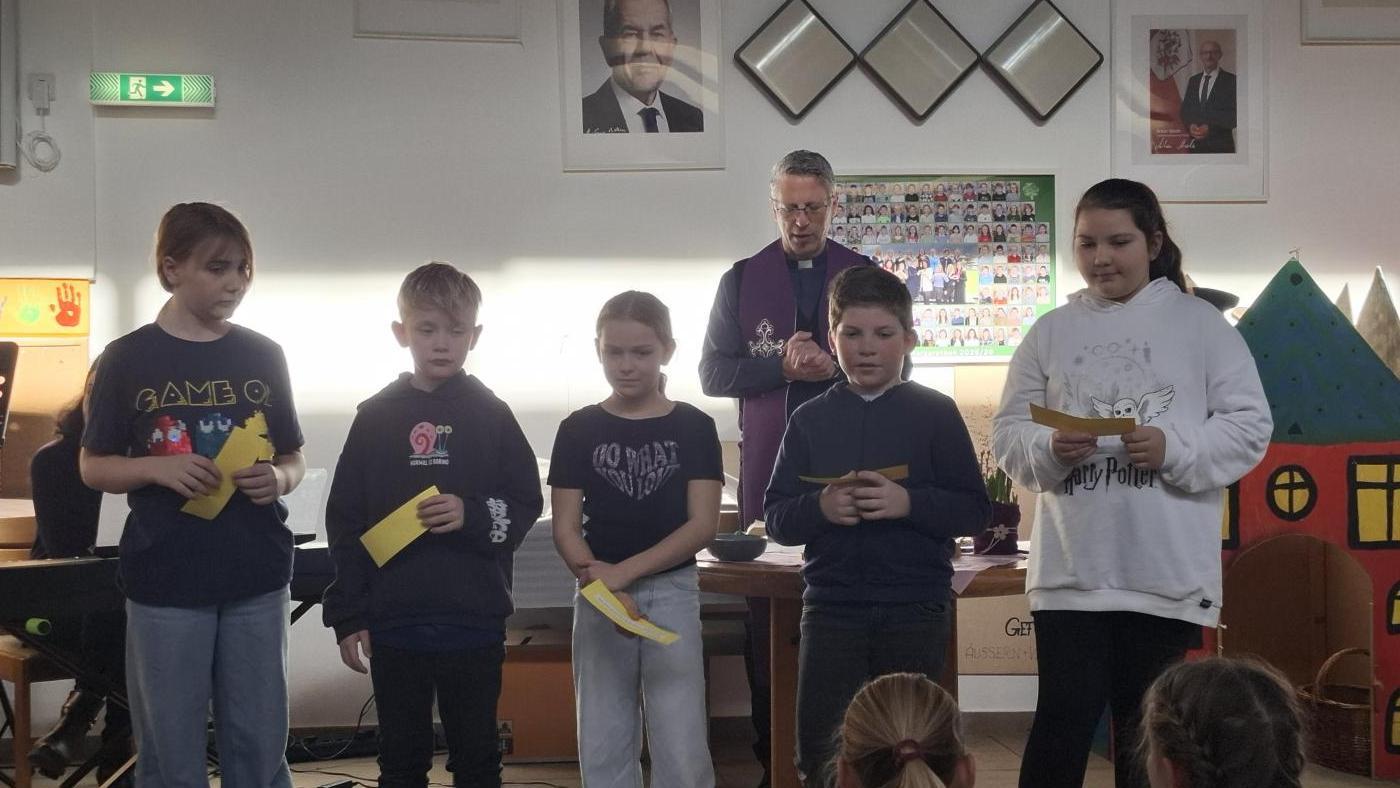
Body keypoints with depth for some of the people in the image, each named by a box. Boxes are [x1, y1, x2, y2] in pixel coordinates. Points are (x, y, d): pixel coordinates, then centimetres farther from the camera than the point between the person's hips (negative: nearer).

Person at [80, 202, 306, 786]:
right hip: (165, 581, -2)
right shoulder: (128, 359, -1)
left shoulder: (263, 356, 6)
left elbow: (294, 458, 13)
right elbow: (94, 467, 3)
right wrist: (158, 468, -16)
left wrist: (278, 478, -10)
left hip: (257, 578, 2)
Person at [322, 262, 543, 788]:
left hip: (474, 621, -1)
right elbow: (345, 522, 4)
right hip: (393, 624, 1)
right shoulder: (375, 417, 3)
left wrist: (473, 516, -18)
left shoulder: (491, 415, 1)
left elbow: (525, 506, 2)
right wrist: (348, 615, 0)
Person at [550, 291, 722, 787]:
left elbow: (702, 525, -7)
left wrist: (623, 571, -16)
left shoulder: (694, 427, -1)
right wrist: (603, 588, -19)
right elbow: (566, 528, -2)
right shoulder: (579, 429, 2)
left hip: (672, 593, -1)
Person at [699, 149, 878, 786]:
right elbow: (713, 373, 5)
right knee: (766, 612, 0)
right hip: (769, 469, 0)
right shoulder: (742, 281, 9)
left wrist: (835, 367, -11)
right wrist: (783, 367, -10)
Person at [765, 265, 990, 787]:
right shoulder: (810, 420, 5)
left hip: (915, 608, -1)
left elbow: (975, 510, -3)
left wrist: (909, 502, -19)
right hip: (831, 607, 1)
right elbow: (776, 519, 3)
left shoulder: (936, 414, 0)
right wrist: (820, 508, -17)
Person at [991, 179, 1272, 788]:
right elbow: (1007, 434, 6)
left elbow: (1249, 425, -1)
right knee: (1063, 722, -3)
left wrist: (1175, 449, -17)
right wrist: (1050, 449, -15)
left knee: (1148, 730, 12)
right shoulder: (1049, 332, 8)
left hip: (1168, 573, 0)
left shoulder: (1201, 324, 3)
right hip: (1071, 571, 0)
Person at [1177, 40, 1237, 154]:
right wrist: (1190, 126, -8)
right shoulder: (1193, 80, 14)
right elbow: (1185, 110, 13)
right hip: (1196, 145, 4)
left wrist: (1210, 128, -17)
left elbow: (1234, 115, -7)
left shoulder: (1231, 80, -2)